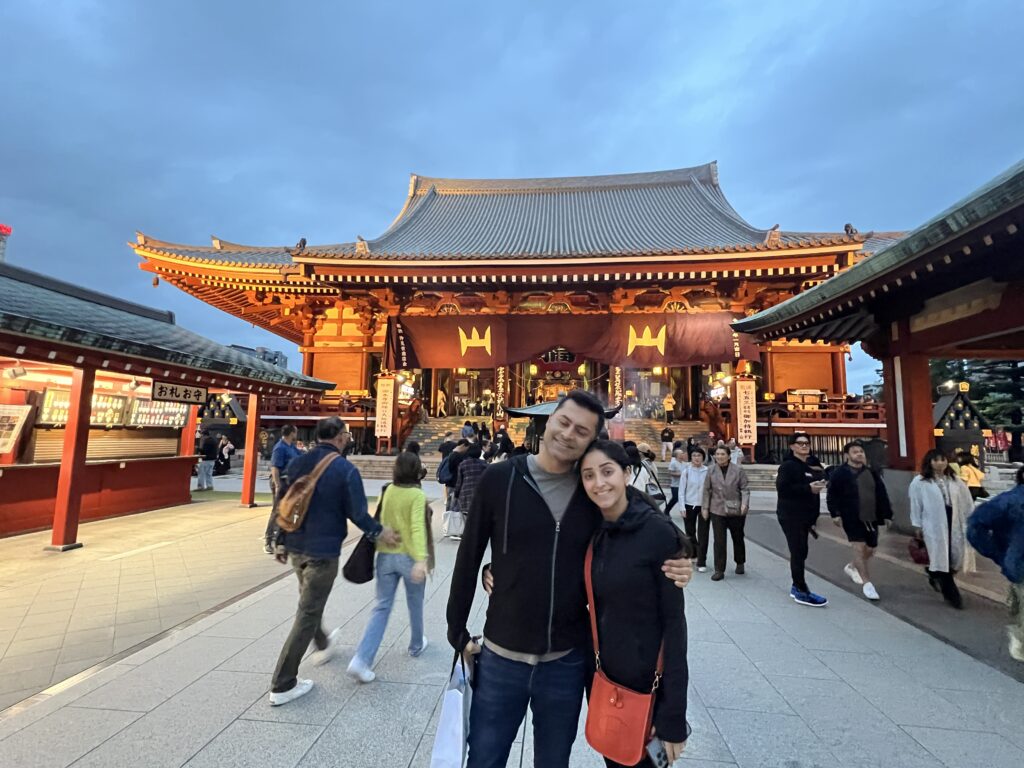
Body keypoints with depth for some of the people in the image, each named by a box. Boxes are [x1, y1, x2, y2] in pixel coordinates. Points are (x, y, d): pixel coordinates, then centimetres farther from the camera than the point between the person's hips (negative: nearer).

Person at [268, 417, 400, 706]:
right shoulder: (345, 469, -17)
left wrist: (282, 541, 18)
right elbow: (357, 513, -15)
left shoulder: (297, 463, 2)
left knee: (310, 601, 27)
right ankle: (282, 685, 14)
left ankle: (322, 645, 50)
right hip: (323, 551, -7)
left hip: (296, 547, 7)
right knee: (307, 614, 5)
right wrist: (380, 532, 1)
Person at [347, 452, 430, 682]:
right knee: (415, 605, 19)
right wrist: (421, 559, -35)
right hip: (409, 557, -4)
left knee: (381, 607, 10)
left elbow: (379, 522, 13)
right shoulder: (418, 496, -15)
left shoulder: (386, 492, 1)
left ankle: (361, 659, -2)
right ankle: (416, 645, 38)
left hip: (386, 555, 4)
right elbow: (417, 528, -28)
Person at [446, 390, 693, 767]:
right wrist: (458, 633, 1)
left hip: (567, 662, 2)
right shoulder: (500, 478, -12)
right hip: (500, 658, -1)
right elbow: (469, 558, -4)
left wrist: (671, 570, -14)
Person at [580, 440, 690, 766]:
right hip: (600, 677, 5)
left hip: (646, 682, -5)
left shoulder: (658, 532, -19)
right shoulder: (592, 532, -3)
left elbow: (674, 622, -15)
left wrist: (673, 715, -14)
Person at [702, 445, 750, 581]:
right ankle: (719, 570, 8)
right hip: (717, 510, 0)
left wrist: (745, 504, -17)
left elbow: (745, 489, -5)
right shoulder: (711, 471, 0)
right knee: (719, 541, -1)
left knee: (738, 538, 18)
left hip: (736, 510, 0)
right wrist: (705, 507, 1)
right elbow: (707, 490, 4)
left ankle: (740, 563, 41)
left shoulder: (738, 470, -5)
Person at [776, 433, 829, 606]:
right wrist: (808, 488, -24)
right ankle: (802, 591, -1)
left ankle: (797, 586, 26)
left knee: (800, 552, 15)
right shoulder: (788, 465, -12)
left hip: (805, 515, 8)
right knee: (799, 552, -8)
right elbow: (782, 488, -24)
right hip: (791, 516, -8)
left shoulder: (812, 464, 14)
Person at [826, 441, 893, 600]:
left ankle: (851, 566, 38)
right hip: (852, 519, -6)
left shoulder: (872, 472, 11)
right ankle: (866, 583, -3)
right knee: (859, 548, -9)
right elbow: (831, 495, -7)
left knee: (870, 549, 13)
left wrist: (887, 515, 11)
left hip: (871, 518, 6)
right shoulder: (840, 473, -6)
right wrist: (835, 514, -14)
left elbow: (882, 495, 15)